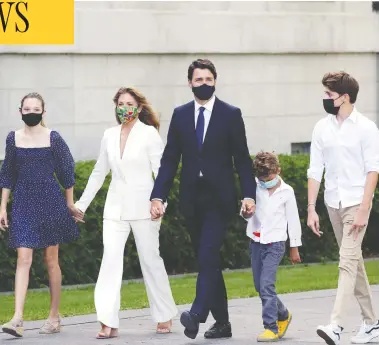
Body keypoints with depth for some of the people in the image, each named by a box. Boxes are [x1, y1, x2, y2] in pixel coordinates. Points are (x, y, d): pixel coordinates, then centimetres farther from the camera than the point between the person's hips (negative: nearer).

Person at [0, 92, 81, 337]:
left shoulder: (53, 138, -2)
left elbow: (67, 171, 5)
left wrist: (70, 203, 9)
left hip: (50, 202, -1)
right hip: (23, 204, 1)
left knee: (51, 260, 6)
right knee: (23, 259, -8)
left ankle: (55, 317, 16)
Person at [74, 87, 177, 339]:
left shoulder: (149, 133, -3)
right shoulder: (109, 136, 11)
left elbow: (160, 170, -9)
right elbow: (99, 173, 19)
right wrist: (82, 204, 19)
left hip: (142, 207, -4)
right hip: (115, 208, 4)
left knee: (151, 260, 4)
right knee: (110, 259, -9)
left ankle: (165, 317, 19)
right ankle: (109, 323, -13)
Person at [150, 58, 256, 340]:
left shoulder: (231, 114, -1)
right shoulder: (180, 115, 7)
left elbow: (242, 158, -1)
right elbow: (170, 159, 6)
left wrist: (249, 194, -10)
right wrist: (158, 196, -3)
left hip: (219, 199, -4)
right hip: (192, 199, 4)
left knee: (208, 256, -18)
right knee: (208, 262, 10)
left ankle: (197, 314, -29)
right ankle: (222, 322, 17)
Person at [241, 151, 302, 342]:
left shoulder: (286, 192, -5)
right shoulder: (255, 186, 1)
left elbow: (293, 220, 3)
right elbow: (248, 209, 10)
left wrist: (294, 247, 6)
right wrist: (245, 212, -16)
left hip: (275, 242, -5)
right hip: (256, 241, 5)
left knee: (266, 284, -16)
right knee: (259, 286, 10)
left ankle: (271, 328, -15)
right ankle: (283, 315, 33)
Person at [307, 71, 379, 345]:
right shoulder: (322, 128, 6)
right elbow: (315, 170, 7)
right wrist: (311, 209, 2)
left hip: (356, 202, -6)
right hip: (333, 202, 6)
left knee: (348, 261, -14)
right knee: (354, 261, 12)